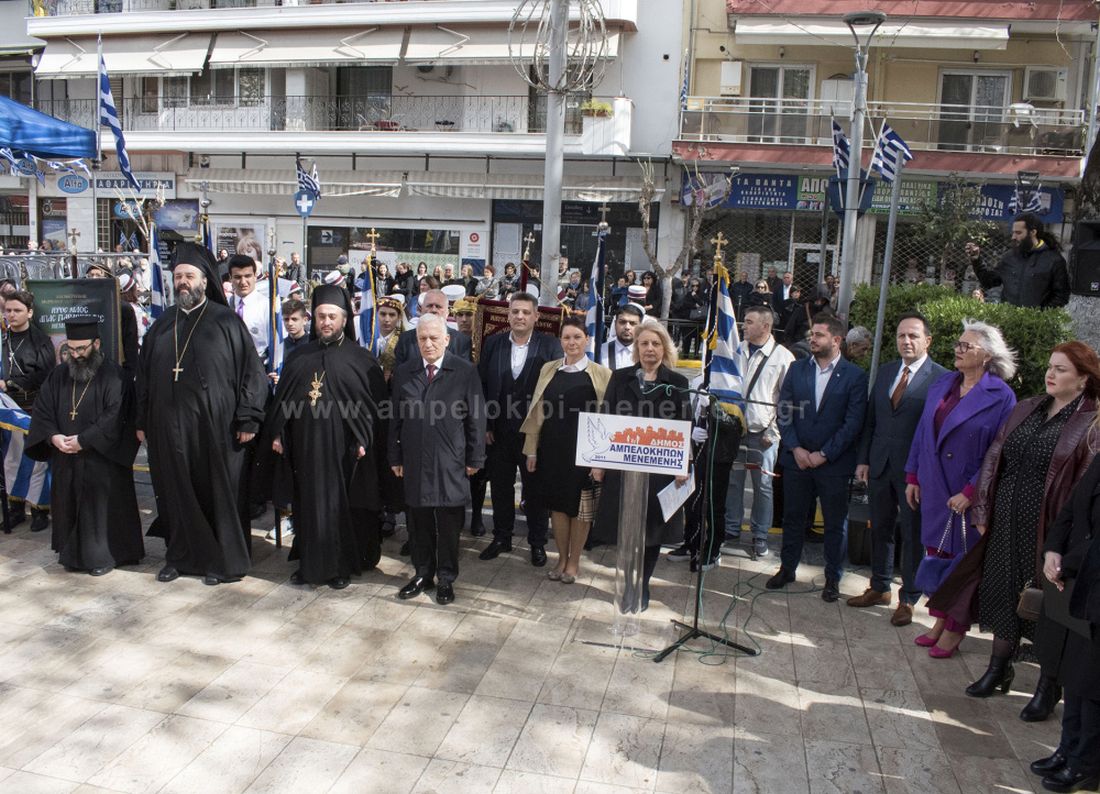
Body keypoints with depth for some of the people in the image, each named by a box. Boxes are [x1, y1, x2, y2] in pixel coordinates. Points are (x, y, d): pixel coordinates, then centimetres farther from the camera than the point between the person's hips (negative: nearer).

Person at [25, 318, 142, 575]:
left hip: (102, 460, -5)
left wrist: (83, 441, -18)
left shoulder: (114, 376, -9)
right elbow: (41, 410, 8)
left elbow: (115, 417, -17)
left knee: (102, 507, 0)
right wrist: (53, 436, -10)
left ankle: (106, 554, 13)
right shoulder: (58, 376, 9)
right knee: (68, 506, 11)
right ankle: (73, 554, 25)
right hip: (65, 460, 6)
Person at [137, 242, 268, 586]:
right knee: (176, 492, 11)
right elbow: (144, 374, 15)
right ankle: (180, 555, 25)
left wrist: (247, 419, -11)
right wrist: (142, 421, 12)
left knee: (217, 492, 4)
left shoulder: (226, 321, -3)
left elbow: (251, 370, -6)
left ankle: (222, 560, 16)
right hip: (169, 426, 4)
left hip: (214, 427, -4)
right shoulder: (162, 323, 11)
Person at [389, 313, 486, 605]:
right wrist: (395, 457, 7)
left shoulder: (465, 372, -3)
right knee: (420, 522, 12)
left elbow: (476, 418, -2)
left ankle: (447, 578, 22)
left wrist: (475, 458, -3)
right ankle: (423, 573, 27)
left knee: (449, 524, 7)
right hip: (415, 461, 3)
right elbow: (397, 419, 9)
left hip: (450, 463, -2)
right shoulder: (404, 373, 6)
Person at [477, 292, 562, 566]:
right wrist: (484, 425, -1)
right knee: (500, 486, 14)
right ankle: (501, 537, 31)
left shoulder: (550, 346, -6)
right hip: (499, 431, 3)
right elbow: (481, 386, 4)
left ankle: (537, 543, 24)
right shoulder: (494, 343, 2)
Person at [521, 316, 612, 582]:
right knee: (556, 503, 12)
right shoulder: (548, 370, 6)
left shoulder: (601, 374, -4)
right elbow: (538, 411, 8)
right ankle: (562, 558, 29)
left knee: (580, 506, 8)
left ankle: (574, 561, 25)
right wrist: (532, 450, 6)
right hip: (552, 448, 3)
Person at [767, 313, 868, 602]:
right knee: (793, 517, 13)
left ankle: (833, 578, 22)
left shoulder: (855, 375, -6)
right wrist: (795, 448, -8)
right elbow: (784, 412, 3)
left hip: (834, 462, -3)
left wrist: (824, 454, -12)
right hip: (797, 457, 3)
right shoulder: (796, 369, 5)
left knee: (835, 523, 8)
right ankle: (787, 568, 28)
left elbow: (853, 423, -9)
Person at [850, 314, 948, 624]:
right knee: (880, 529, 17)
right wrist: (863, 459, 7)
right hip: (880, 465, 6)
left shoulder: (941, 378, -11)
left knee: (912, 535, 7)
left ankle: (908, 599, 22)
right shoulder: (885, 372, 9)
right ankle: (879, 587, 33)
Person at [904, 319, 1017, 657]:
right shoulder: (942, 385, 5)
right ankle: (940, 620, 29)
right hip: (933, 488, 5)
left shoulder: (1000, 396, -12)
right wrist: (913, 477, 7)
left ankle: (955, 629, 23)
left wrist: (970, 492, -17)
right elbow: (922, 432, 10)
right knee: (936, 553, 13)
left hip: (967, 494, -5)